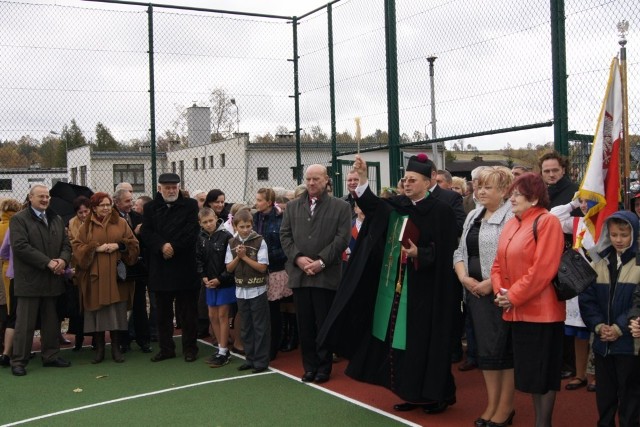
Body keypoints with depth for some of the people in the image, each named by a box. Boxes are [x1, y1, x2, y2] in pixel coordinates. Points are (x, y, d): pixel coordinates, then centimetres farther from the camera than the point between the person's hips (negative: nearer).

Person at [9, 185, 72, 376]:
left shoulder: (56, 219, 16)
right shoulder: (19, 219, -4)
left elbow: (66, 244, 14)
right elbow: (21, 246, -15)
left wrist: (63, 260, -9)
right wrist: (47, 262, -19)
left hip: (52, 280, 6)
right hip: (29, 280, -6)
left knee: (51, 322, 11)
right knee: (25, 323, -1)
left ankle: (51, 356, 22)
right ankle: (18, 361, 6)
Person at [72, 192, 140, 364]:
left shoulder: (121, 223, 9)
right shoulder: (86, 226, 8)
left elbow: (133, 244, 7)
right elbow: (77, 248, 1)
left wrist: (119, 245, -11)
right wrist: (96, 248, -13)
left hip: (116, 276, 0)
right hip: (95, 277, 0)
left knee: (116, 313, 2)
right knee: (98, 312, 1)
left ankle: (116, 348, 12)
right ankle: (99, 349, 12)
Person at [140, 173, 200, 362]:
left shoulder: (190, 205, 2)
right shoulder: (150, 208, 9)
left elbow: (192, 231, -9)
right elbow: (146, 232, -1)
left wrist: (173, 246, -16)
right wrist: (162, 246, -16)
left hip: (185, 267, -3)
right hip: (160, 268, 3)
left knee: (187, 311, 4)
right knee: (163, 312, 10)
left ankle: (190, 348, 14)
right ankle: (166, 348, 20)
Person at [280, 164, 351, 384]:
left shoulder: (341, 207, 2)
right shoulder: (292, 206, 13)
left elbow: (342, 238, -6)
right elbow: (285, 235, 8)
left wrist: (321, 261, -13)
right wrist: (298, 258, -7)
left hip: (326, 275, -3)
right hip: (299, 275, 3)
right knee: (305, 325, 8)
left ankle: (324, 367, 15)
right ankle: (310, 366, 18)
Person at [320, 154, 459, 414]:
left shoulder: (440, 210, -9)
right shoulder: (397, 205, 7)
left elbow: (445, 251, -11)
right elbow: (372, 206, -8)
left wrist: (419, 253, -26)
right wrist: (362, 178, -19)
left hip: (423, 289, -6)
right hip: (396, 285, 6)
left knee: (423, 340, 0)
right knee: (400, 340, 10)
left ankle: (435, 394, 15)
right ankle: (412, 394, 22)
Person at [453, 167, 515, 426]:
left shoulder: (511, 217, -12)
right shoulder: (473, 216, 13)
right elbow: (460, 251, 16)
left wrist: (490, 283, -18)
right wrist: (464, 277, 0)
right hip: (475, 291, 7)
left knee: (502, 349, 2)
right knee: (484, 348, 12)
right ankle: (492, 405, 23)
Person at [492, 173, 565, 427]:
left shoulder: (547, 222, -13)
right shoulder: (511, 225, 13)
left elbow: (543, 268, -20)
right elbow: (499, 263, 15)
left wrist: (514, 296, -17)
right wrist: (500, 291, -3)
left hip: (541, 310, -8)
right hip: (517, 311, 8)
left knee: (543, 369, 2)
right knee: (528, 369, 14)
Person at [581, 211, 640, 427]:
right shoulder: (599, 262, 7)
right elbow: (587, 298, 3)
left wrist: (620, 328, -16)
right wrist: (598, 325, -10)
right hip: (602, 342, 4)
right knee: (604, 392, 14)